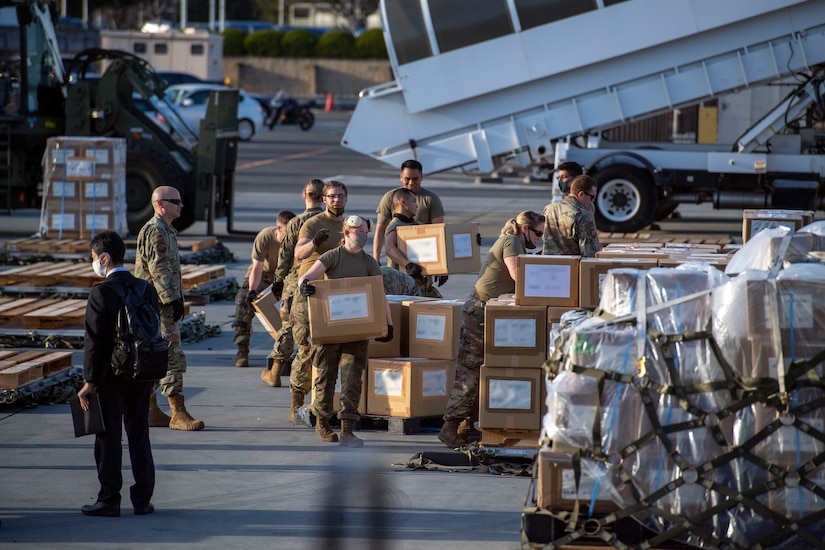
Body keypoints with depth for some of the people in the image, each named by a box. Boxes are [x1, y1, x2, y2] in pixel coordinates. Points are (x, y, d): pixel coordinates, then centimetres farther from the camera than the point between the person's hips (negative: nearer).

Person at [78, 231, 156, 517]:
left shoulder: (100, 293, -14)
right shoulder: (147, 289, 4)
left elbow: (94, 340, -15)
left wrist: (90, 381, -10)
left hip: (110, 376, -5)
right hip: (141, 376, 5)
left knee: (109, 438, 2)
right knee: (139, 436, 10)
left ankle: (109, 501, 5)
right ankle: (142, 499, 12)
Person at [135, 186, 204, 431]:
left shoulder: (165, 231, 19)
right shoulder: (156, 231, -14)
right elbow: (159, 269, -21)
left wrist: (176, 299, 24)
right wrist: (173, 299, -23)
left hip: (157, 306, 11)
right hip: (159, 304, -11)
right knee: (172, 358, -12)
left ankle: (150, 410, 16)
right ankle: (178, 414, -13)